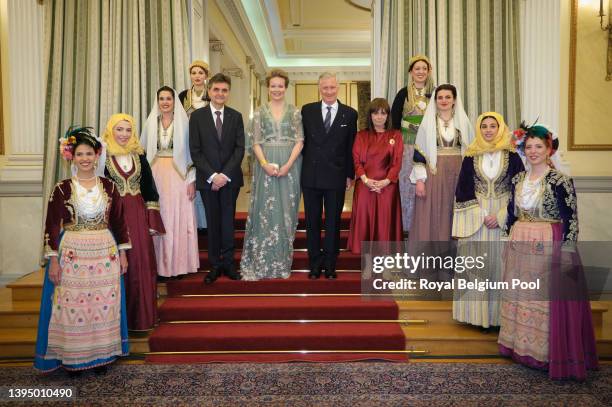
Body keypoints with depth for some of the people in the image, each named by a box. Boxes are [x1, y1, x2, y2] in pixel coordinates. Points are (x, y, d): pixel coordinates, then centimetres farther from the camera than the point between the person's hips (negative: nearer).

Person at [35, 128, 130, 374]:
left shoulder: (109, 186, 2)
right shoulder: (62, 189, -3)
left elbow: (119, 222, 6)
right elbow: (52, 227, -3)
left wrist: (122, 253, 4)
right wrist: (53, 260, -7)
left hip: (105, 254, 2)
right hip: (72, 255, -2)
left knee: (104, 305, 9)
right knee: (72, 306, 6)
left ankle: (102, 353, 26)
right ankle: (73, 357, 23)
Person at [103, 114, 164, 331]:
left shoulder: (139, 155, 8)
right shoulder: (103, 155, -2)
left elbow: (149, 188, 9)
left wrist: (153, 221, 4)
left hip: (138, 215, 3)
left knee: (141, 263, 6)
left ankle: (141, 314, 21)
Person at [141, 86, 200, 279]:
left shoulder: (183, 122, 0)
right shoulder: (151, 122, 8)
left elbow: (191, 152, -1)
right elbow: (144, 152, 10)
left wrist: (192, 180, -6)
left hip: (178, 176, -2)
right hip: (156, 175, 2)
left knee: (178, 219, 1)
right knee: (158, 221, 4)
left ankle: (179, 264, 12)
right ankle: (160, 264, 15)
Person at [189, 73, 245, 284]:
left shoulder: (236, 116, 6)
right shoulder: (197, 116, 2)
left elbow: (240, 148, 0)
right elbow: (195, 150, -2)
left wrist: (225, 174, -11)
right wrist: (212, 175, -12)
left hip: (230, 178, 1)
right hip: (207, 178, -1)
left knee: (228, 221, 5)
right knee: (213, 222, 5)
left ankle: (228, 263, 14)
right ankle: (215, 265, 14)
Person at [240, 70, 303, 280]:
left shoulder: (295, 112, 6)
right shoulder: (260, 112, 7)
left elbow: (299, 140, 0)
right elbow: (255, 142, 3)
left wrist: (288, 165, -13)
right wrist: (265, 164, -13)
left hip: (289, 166, 0)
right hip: (265, 165, 0)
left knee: (286, 212, 4)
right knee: (264, 211, 0)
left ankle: (283, 262, 15)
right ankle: (260, 261, 10)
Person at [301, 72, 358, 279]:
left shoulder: (349, 113, 3)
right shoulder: (307, 110, 4)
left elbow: (351, 146, 4)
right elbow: (301, 141, 6)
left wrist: (350, 174, 2)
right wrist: (300, 168, 2)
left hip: (336, 176, -1)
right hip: (311, 176, 1)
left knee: (333, 222, 8)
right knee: (312, 222, 8)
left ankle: (330, 265, 20)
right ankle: (315, 264, 20)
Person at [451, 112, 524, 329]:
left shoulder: (512, 155, 2)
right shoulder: (471, 156, 4)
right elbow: (463, 189, 2)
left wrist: (501, 216, -10)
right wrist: (480, 215, -8)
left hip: (504, 217, 0)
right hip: (475, 217, 1)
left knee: (501, 263, 3)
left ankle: (500, 314, 14)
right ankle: (479, 313, 12)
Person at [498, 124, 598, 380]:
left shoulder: (560, 181, -11)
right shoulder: (518, 180, 7)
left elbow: (571, 220, -12)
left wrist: (567, 255, -15)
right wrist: (510, 240, 14)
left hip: (550, 248, -5)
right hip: (520, 248, 6)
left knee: (550, 300, 3)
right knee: (520, 297, 13)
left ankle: (549, 353, 18)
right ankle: (522, 347, 28)